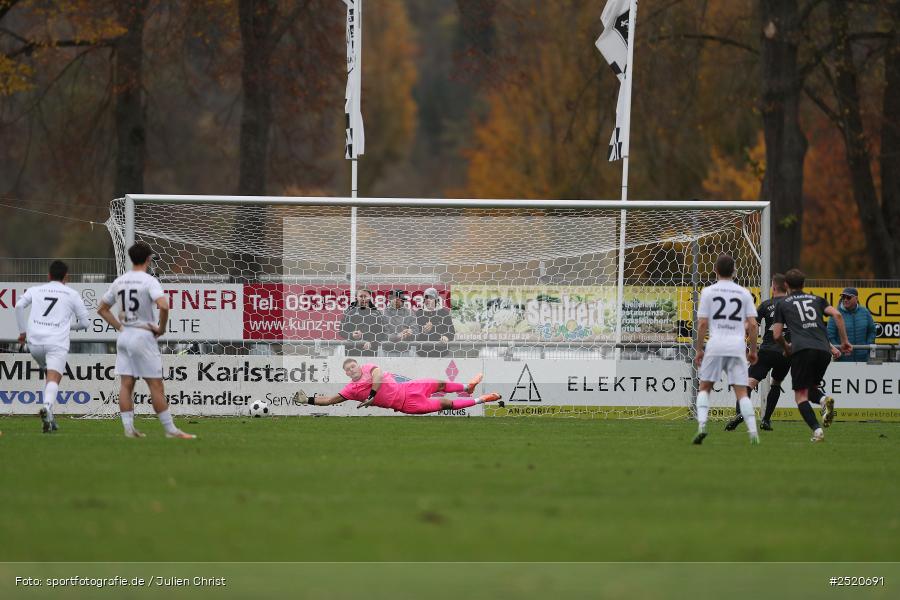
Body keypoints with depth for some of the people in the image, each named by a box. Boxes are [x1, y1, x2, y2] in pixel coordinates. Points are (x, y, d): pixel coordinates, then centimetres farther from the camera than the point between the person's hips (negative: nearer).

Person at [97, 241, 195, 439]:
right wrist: (161, 328, -10)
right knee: (156, 385, -2)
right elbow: (163, 306, -26)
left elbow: (102, 308, 16)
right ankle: (170, 429, 1)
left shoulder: (119, 282, 9)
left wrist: (119, 326, 13)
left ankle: (128, 428, 0)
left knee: (126, 384, 5)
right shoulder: (149, 281, -11)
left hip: (124, 335, 6)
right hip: (143, 335, -6)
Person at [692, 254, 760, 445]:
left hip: (715, 345, -1)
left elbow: (702, 324, -1)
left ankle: (701, 425, -6)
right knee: (741, 392, 2)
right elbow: (752, 325, 5)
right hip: (738, 346, 1)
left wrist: (699, 349, 7)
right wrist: (753, 350, 14)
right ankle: (753, 432, -10)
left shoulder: (708, 292, 4)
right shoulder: (744, 293, 9)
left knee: (704, 388, 12)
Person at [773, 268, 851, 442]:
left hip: (802, 349, -4)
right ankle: (825, 400, -12)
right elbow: (837, 315, 8)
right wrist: (844, 342, 13)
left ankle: (817, 430, -19)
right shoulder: (816, 299, 24)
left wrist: (786, 348, 34)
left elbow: (777, 335, 14)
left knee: (801, 395, 1)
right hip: (824, 349, 4)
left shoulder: (783, 304, 17)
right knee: (812, 387, 23)